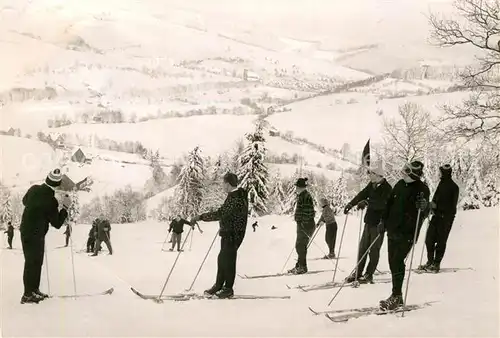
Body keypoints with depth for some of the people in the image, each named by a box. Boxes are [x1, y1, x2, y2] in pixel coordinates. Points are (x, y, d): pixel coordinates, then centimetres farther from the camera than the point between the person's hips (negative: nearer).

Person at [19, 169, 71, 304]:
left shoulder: (34, 189, -3)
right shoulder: (51, 201, -24)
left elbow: (24, 201, 19)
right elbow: (57, 224, -14)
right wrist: (65, 207, -9)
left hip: (26, 231, 8)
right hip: (36, 235, -8)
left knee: (36, 262, 17)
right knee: (33, 263, 2)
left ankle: (34, 290, 27)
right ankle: (28, 294, 9)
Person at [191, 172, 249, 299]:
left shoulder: (235, 199, -25)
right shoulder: (238, 195, 8)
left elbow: (219, 214, -30)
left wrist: (200, 217, -26)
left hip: (232, 235, -10)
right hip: (228, 233, 10)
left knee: (228, 261, 1)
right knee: (222, 259, 17)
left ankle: (228, 289, 14)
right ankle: (219, 285, 28)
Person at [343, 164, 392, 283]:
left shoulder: (387, 188, -16)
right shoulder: (372, 185, 7)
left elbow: (381, 203, -29)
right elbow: (362, 194, 7)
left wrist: (367, 202, -38)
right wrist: (351, 204, -5)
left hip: (379, 224, -7)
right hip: (369, 221, 7)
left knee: (374, 249, 1)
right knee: (362, 247, 10)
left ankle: (369, 275, 11)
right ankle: (358, 272, 19)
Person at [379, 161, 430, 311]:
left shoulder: (422, 189, -8)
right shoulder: (400, 185, 9)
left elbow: (424, 214, -13)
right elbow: (389, 204, 18)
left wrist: (424, 207, -35)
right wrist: (383, 221, 13)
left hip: (407, 233, -7)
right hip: (392, 230, 7)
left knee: (397, 261, -12)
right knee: (393, 262, 7)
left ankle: (396, 297, -4)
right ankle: (396, 296, 16)